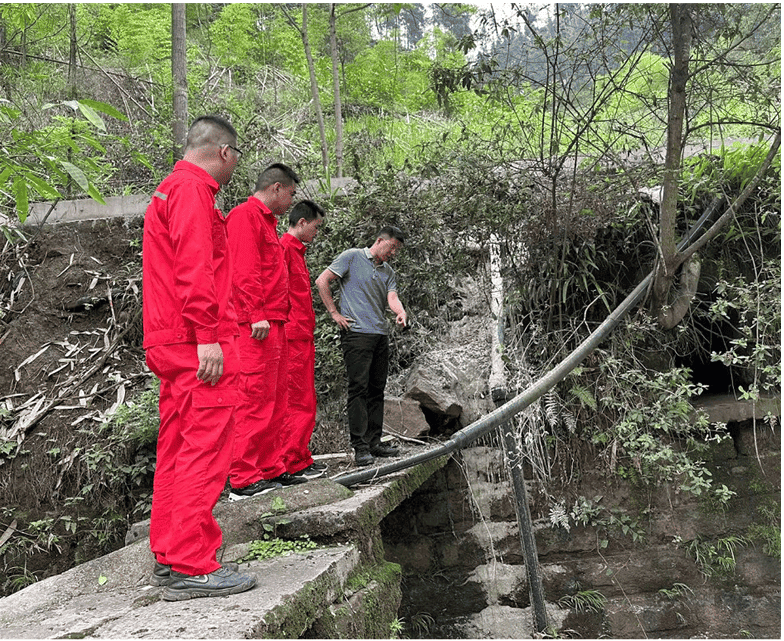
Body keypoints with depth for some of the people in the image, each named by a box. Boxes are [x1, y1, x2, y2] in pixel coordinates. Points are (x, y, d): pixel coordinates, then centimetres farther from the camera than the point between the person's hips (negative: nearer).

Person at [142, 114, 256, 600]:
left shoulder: (169, 191, 25)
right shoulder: (192, 189, -8)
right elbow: (195, 268, -19)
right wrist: (208, 336, -22)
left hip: (171, 342, 11)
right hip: (198, 344, -11)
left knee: (177, 448, 13)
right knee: (206, 449, -9)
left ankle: (169, 555, 20)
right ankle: (191, 567, -8)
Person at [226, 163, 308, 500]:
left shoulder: (266, 222, 25)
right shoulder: (245, 215, -6)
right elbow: (244, 270, -17)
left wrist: (280, 315, 17)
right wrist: (256, 315, -23)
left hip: (273, 324, 10)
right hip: (257, 325, -10)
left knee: (275, 401, 12)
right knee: (255, 400, -11)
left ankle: (271, 469, 18)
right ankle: (243, 479, -8)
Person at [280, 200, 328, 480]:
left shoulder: (296, 250, 22)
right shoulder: (284, 247, -10)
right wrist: (283, 327, -22)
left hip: (302, 337, 10)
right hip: (294, 337, -10)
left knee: (301, 401, 13)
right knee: (300, 402, -8)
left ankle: (299, 459, 19)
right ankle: (293, 464, -4)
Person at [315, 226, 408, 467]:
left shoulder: (389, 272, 19)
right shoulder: (352, 257, 1)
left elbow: (392, 297, 3)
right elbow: (322, 281, -3)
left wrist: (401, 312, -20)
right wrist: (335, 313, -6)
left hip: (381, 335, 7)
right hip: (356, 332, -7)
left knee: (377, 390, 9)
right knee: (359, 388, -10)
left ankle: (374, 441, 16)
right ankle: (360, 447, -9)